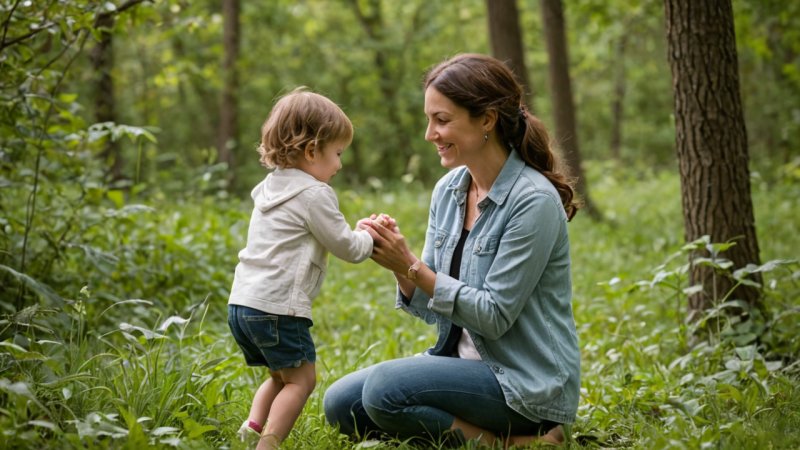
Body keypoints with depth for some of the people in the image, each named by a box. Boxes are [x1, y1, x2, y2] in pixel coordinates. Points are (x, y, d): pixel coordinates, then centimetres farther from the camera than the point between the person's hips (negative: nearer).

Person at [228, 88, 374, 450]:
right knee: (300, 379, 0)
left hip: (241, 303, 9)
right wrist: (369, 237, 15)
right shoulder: (314, 194, -10)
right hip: (277, 307, -9)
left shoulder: (271, 187, 17)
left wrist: (358, 234, 21)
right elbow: (347, 247, -5)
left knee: (280, 376, 21)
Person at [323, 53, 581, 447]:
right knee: (340, 403, -2)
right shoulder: (448, 191, 5)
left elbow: (494, 316, -20)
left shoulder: (532, 201, -18)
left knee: (384, 390, -25)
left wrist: (413, 266, -21)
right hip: (466, 360, 8)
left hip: (525, 381, -8)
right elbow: (432, 308, 6)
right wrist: (400, 268, -13)